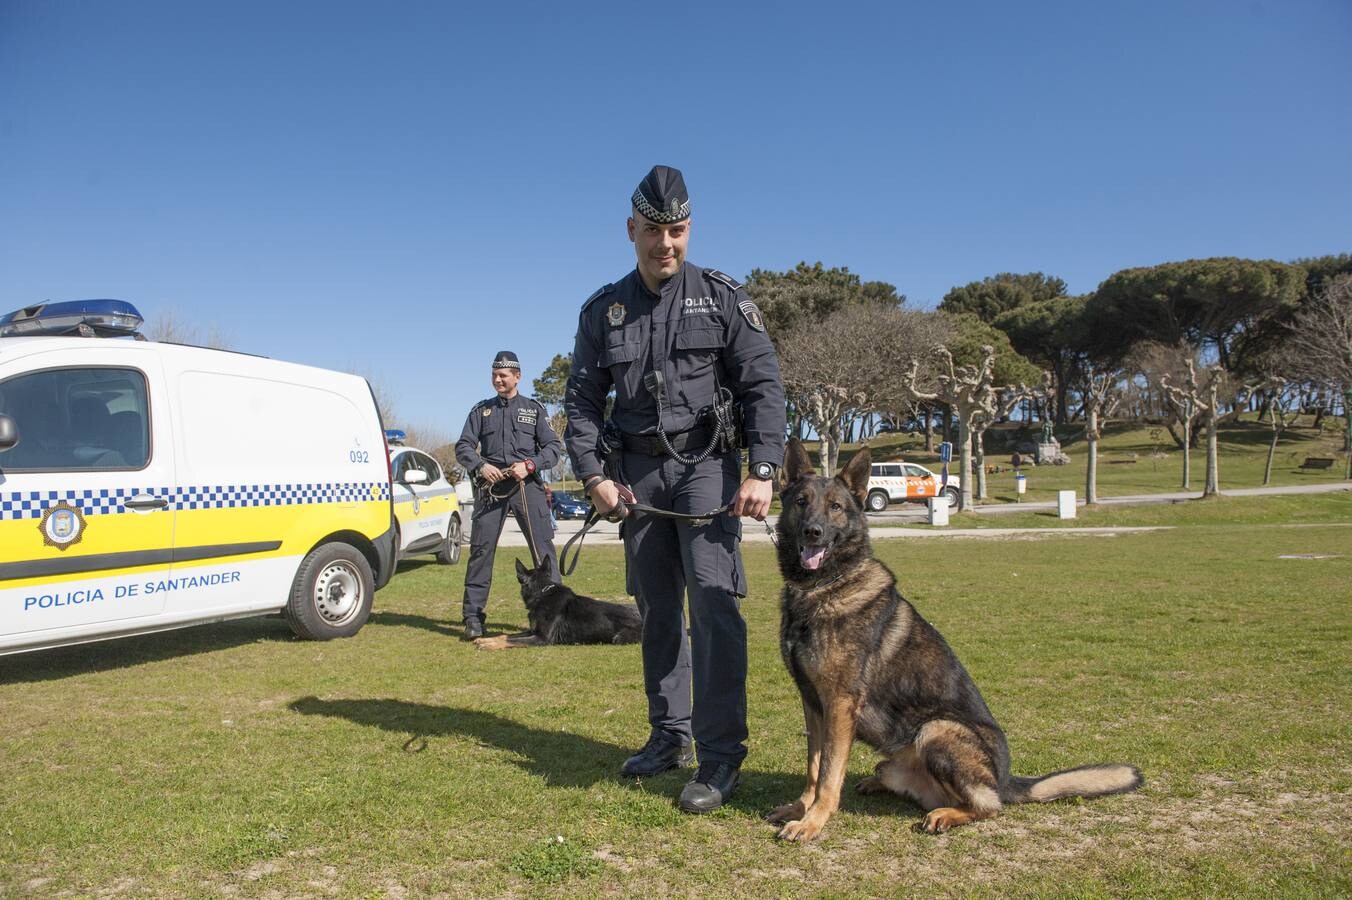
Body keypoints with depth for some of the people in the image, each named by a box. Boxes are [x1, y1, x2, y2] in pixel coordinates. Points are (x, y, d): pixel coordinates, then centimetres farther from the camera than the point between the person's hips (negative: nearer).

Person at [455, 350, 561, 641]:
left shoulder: (534, 408, 12)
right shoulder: (481, 410, 16)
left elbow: (554, 447, 6)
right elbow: (463, 447, 10)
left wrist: (529, 465, -11)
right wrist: (480, 466, -10)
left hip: (527, 486, -1)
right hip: (490, 487, 2)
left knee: (543, 546, -8)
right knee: (481, 549, -1)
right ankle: (473, 618, 5)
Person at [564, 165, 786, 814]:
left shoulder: (723, 298, 1)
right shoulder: (603, 311, 9)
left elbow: (764, 386, -3)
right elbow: (582, 400, 10)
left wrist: (762, 471, -14)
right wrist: (593, 474, -2)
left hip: (706, 463, -3)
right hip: (637, 472, 4)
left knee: (713, 600, -14)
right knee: (657, 609, 10)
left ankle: (720, 756, -8)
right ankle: (670, 735, 24)